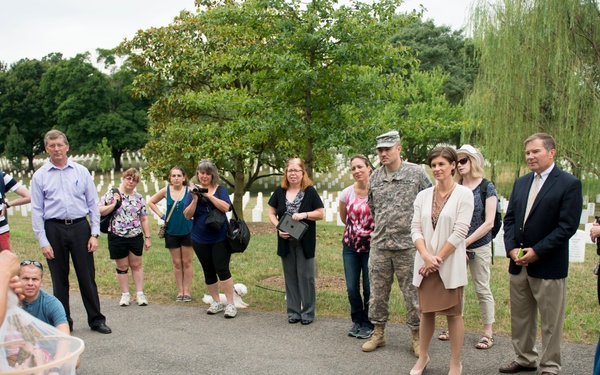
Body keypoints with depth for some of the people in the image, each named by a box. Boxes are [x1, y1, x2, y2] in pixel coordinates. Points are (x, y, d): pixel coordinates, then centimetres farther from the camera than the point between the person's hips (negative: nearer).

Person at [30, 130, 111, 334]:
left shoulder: (81, 171, 5)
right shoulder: (40, 176, 2)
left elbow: (93, 204, 7)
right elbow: (37, 210, 2)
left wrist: (95, 233, 0)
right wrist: (43, 241, -4)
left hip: (80, 227, 0)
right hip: (54, 229, 0)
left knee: (87, 276, 4)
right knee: (59, 279, 9)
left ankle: (96, 319, 14)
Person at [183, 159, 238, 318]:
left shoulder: (220, 189, 0)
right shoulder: (193, 191, 4)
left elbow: (225, 207, -16)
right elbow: (187, 215, -3)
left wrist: (208, 195, -21)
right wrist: (195, 199, -18)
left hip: (220, 238, -3)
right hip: (200, 239, 3)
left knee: (222, 270, -10)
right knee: (208, 272, 10)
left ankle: (231, 304, -3)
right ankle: (216, 302, 24)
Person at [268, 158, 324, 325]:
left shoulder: (310, 191, -4)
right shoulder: (280, 191, 3)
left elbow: (320, 214, -3)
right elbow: (272, 213, 8)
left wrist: (304, 214, -19)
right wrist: (278, 228, -10)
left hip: (305, 242, -3)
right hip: (286, 242, 3)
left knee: (305, 276, 2)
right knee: (290, 277, 10)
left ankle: (308, 312, 13)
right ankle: (293, 312, 19)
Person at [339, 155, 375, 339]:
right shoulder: (347, 193, -4)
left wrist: (369, 229, -1)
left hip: (371, 246, -3)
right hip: (350, 246, 3)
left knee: (369, 288, 3)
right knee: (352, 288, 7)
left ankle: (368, 324, 21)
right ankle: (357, 321, 28)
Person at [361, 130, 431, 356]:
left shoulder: (416, 173, -5)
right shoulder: (374, 177, 8)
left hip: (408, 245, -4)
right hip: (379, 245, 4)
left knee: (413, 293, 3)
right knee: (378, 292, 10)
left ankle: (416, 337, 16)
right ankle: (378, 333, 24)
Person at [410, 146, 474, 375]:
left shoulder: (464, 194, -6)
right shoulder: (423, 196, 6)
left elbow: (460, 232, -11)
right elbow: (415, 228, 1)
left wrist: (438, 259, -12)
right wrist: (426, 257, -13)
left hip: (450, 264, -4)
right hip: (425, 263, 4)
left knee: (453, 313, 5)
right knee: (426, 311, 13)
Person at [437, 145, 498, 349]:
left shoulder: (487, 188, -6)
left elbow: (489, 223, -10)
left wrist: (466, 242, -14)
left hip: (479, 246, -4)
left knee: (482, 289, 4)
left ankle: (488, 333, 14)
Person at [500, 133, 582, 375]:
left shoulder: (569, 184, -8)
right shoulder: (521, 183, 12)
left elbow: (568, 226, -14)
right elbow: (509, 218, 11)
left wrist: (537, 251, -17)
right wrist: (511, 248, -5)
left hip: (549, 265, -6)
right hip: (518, 263, 6)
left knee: (550, 321, 4)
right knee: (520, 317, 15)